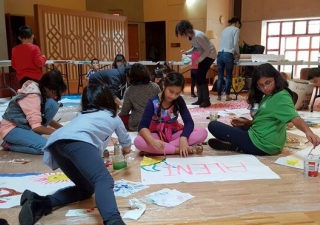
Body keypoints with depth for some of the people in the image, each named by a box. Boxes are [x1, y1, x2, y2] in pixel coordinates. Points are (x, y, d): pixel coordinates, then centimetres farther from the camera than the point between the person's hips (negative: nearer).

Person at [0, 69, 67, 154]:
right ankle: (10, 144, -7)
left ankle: (33, 137, -3)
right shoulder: (32, 96, -25)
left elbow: (46, 119, 9)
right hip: (12, 129, -8)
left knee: (52, 104, -12)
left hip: (26, 125, 8)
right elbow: (36, 127, -28)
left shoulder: (42, 93, 1)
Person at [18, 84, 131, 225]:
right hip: (77, 141, -6)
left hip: (55, 143, 6)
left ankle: (38, 202, -2)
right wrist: (125, 149, 73)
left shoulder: (84, 115, 42)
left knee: (86, 188, 16)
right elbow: (126, 143, 50)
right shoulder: (114, 117, 33)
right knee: (104, 180, -24)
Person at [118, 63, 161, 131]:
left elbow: (124, 112, 0)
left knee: (119, 117, 21)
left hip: (137, 125, -3)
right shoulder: (155, 86, -3)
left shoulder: (129, 90, -7)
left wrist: (119, 114, 22)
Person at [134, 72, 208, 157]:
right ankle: (183, 149, -33)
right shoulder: (153, 102, -17)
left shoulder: (179, 101, -8)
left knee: (203, 132, -21)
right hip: (157, 135, -2)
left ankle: (165, 147, -27)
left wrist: (183, 138, -35)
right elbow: (143, 126, -23)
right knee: (138, 141, -36)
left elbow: (189, 122, -14)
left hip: (174, 134, 2)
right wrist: (152, 141, -44)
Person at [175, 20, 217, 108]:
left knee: (200, 76, -12)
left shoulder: (198, 36, -29)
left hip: (210, 54, -9)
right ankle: (201, 99, 13)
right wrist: (187, 52, -6)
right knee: (198, 76, 6)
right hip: (204, 54, 9)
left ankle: (206, 100, -4)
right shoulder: (189, 36, -2)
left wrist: (198, 60, -22)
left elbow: (207, 50, -24)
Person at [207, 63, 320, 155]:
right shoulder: (268, 96, 11)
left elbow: (295, 118, -31)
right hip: (261, 140, 10)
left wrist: (308, 131, -50)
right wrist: (245, 122, 7)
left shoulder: (281, 97, -17)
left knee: (213, 126, -5)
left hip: (260, 144, -10)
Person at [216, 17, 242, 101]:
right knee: (228, 76, 2)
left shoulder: (225, 29, 23)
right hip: (228, 55, -5)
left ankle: (219, 96, 9)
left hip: (220, 54, 6)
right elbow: (235, 44, -7)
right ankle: (227, 96, 3)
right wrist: (238, 54, 9)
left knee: (220, 76, 7)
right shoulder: (236, 29, 3)